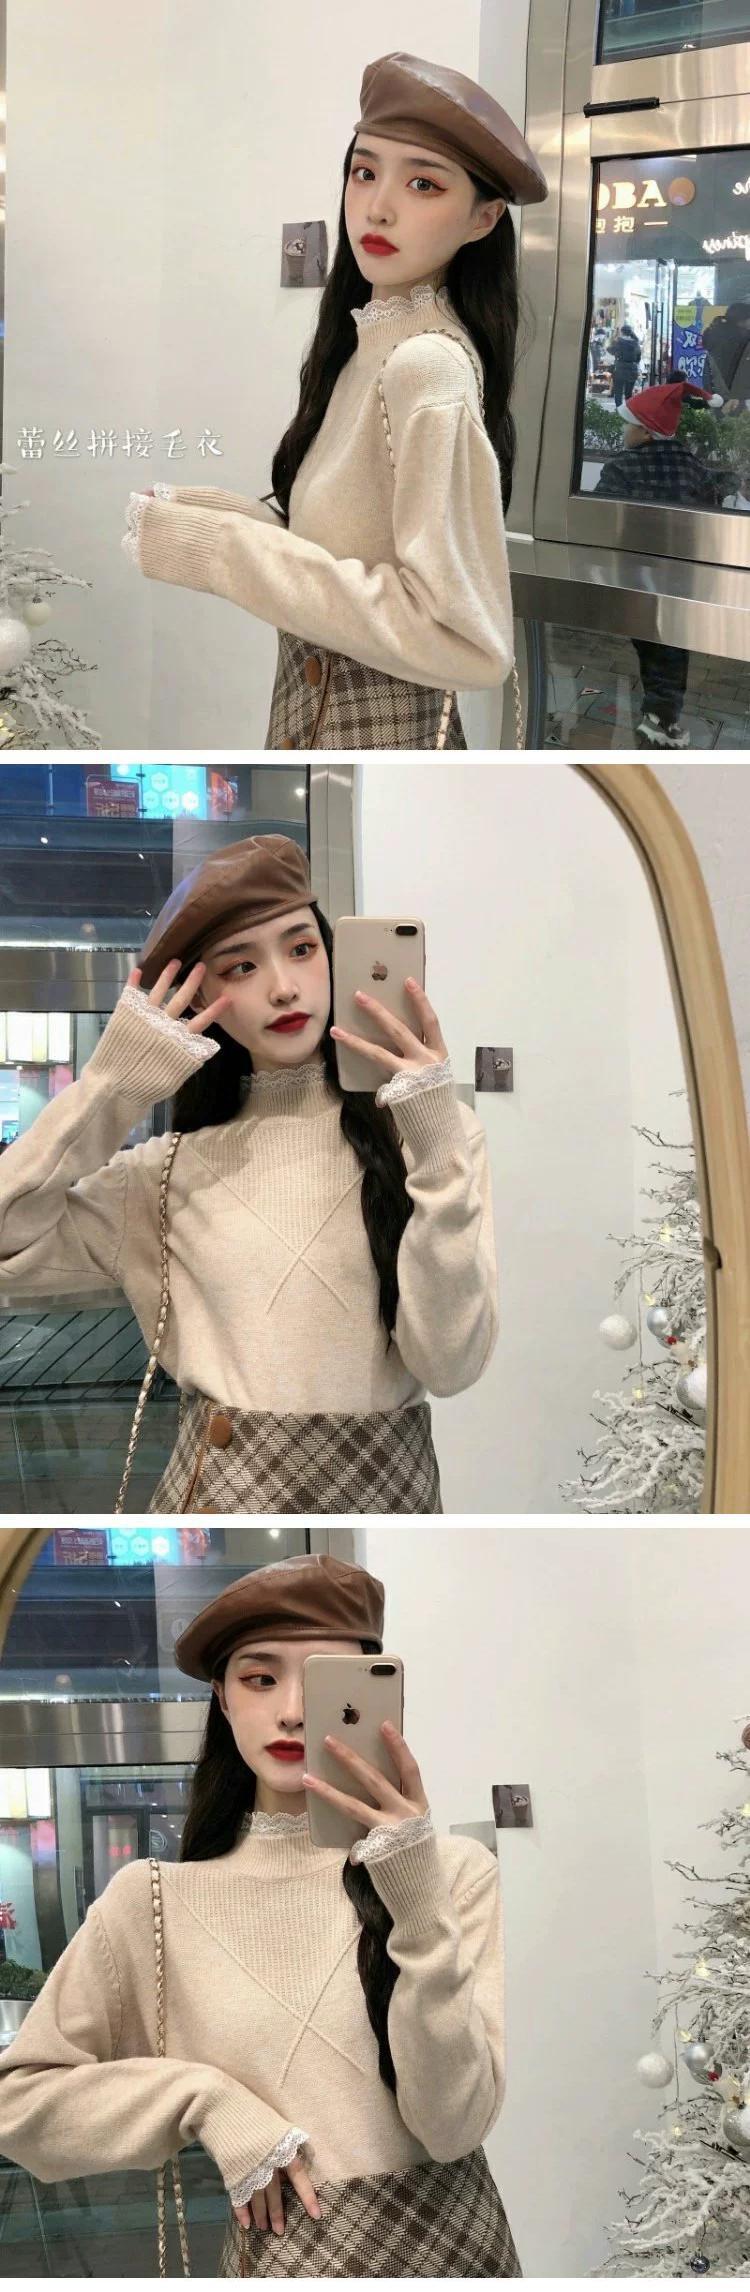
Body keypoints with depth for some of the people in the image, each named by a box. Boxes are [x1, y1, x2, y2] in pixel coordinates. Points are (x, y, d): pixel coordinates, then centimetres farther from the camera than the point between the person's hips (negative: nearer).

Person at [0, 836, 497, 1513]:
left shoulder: (432, 1131, -3)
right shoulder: (175, 1168, 4)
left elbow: (450, 1365, -13)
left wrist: (437, 1152, -21)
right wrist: (112, 1087, -8)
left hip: (381, 1487, -1)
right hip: (217, 1488, 1)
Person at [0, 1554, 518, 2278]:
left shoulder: (454, 1870, -9)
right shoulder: (154, 1900, -6)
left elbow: (454, 2124, -17)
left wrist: (417, 1897, -26)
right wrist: (204, 2098, -13)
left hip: (449, 2240, 0)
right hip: (278, 2259, 0)